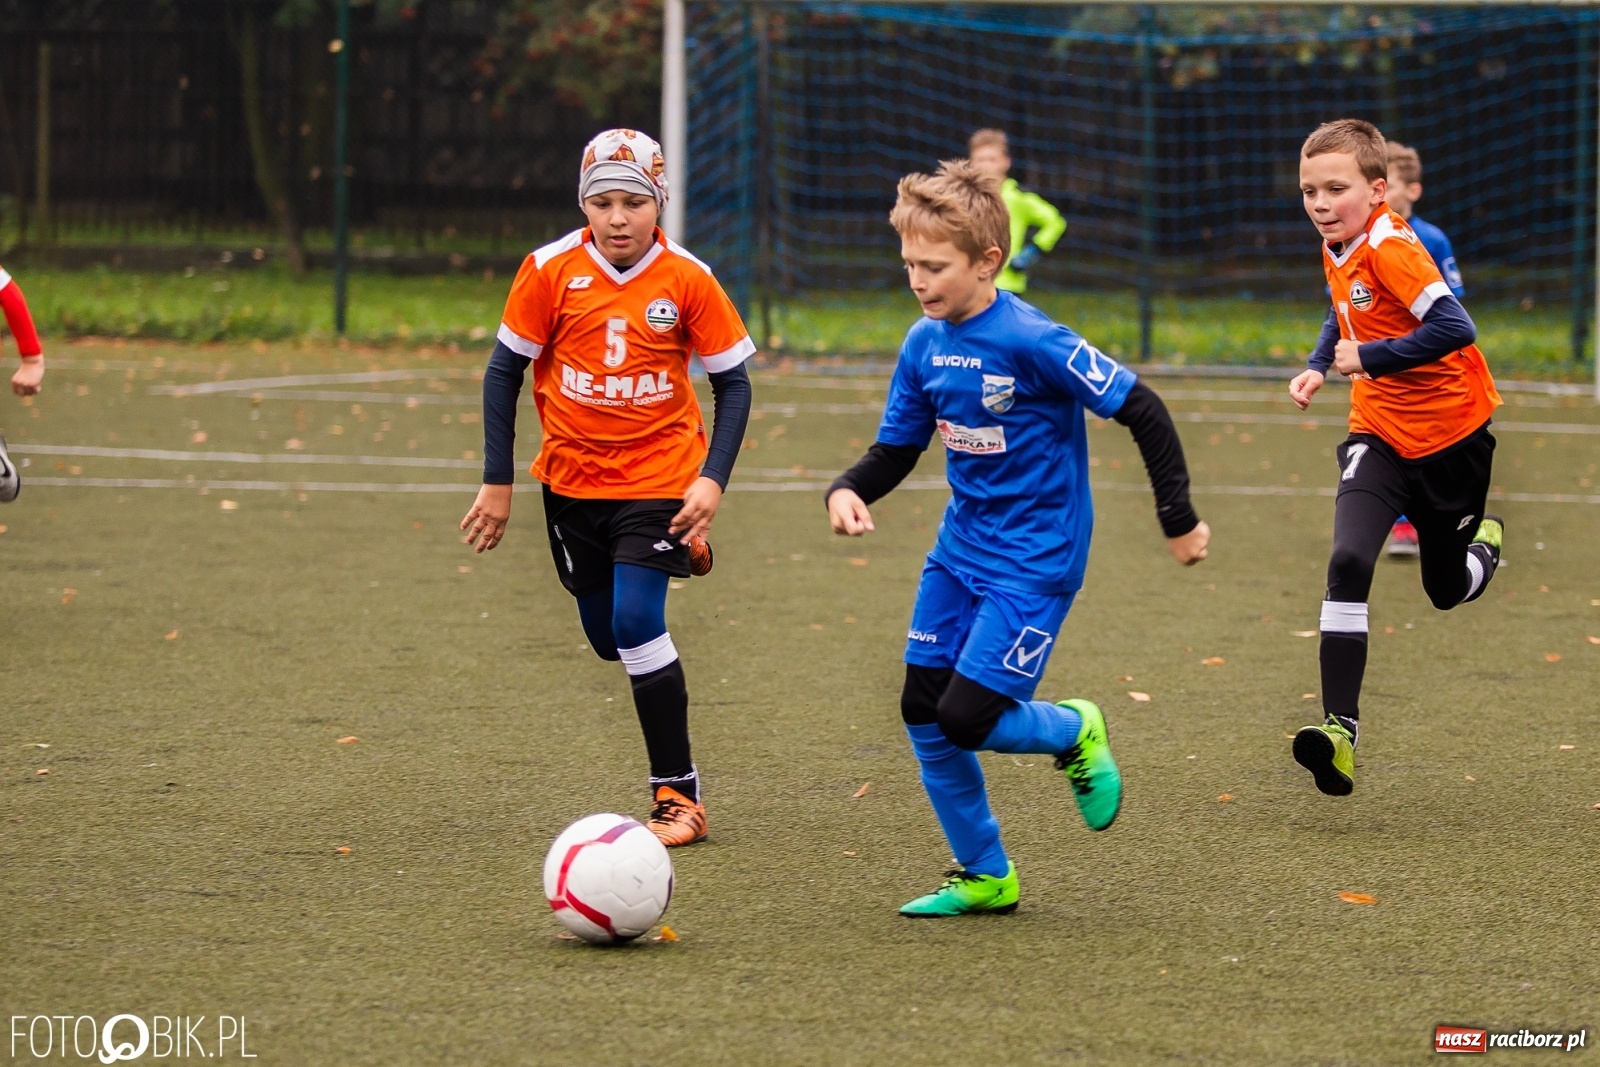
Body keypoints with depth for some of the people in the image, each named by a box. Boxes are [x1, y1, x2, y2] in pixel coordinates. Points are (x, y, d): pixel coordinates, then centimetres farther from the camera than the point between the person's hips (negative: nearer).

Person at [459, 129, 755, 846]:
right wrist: (497, 483, -2)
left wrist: (712, 479, -15)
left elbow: (732, 383, -3)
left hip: (658, 474, -3)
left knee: (636, 624, -17)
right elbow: (504, 370, -1)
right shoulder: (551, 270, -10)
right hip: (572, 479, 3)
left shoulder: (687, 280, -11)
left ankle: (677, 794, -6)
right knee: (608, 639, 12)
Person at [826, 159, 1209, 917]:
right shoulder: (924, 344, 1)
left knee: (965, 718, -14)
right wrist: (848, 489, -12)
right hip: (959, 553, 7)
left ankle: (1075, 732, 18)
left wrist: (1179, 519, -12)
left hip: (1034, 562, -7)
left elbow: (1142, 411, -17)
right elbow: (896, 449, 10)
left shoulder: (1032, 342, -21)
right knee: (923, 713, 3)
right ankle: (984, 876, 18)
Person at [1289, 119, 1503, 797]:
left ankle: (1487, 540, 50)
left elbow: (1454, 328, -33)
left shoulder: (1391, 249, -23)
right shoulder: (1338, 249, 2)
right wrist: (1318, 366, 7)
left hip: (1450, 434, -5)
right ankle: (1341, 729, -23)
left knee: (1447, 591, 12)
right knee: (1347, 561, -19)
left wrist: (1368, 357, -23)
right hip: (1379, 432, 5)